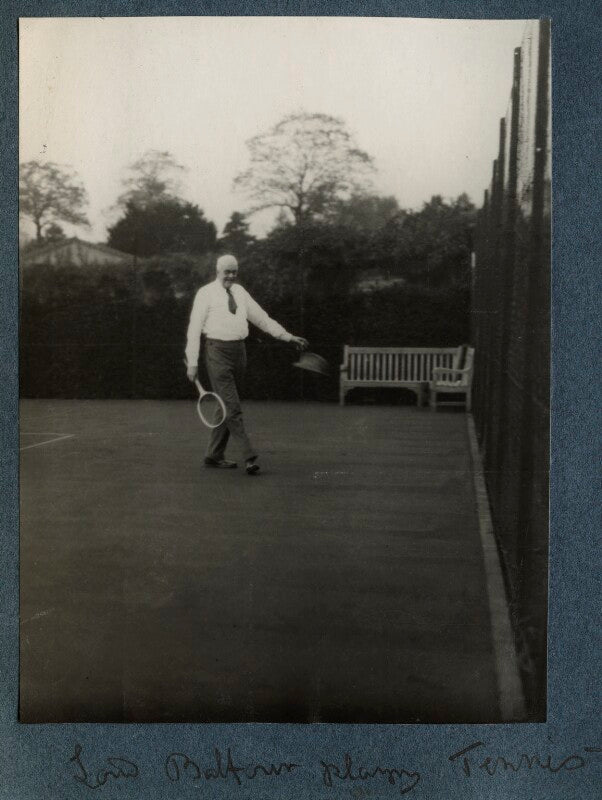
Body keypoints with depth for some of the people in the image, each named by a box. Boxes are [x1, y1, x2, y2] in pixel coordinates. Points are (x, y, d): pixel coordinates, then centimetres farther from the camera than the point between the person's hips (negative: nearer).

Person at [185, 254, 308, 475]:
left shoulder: (240, 292, 14)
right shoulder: (206, 293, -3)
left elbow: (262, 318, 17)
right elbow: (194, 328, -4)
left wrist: (289, 337, 11)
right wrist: (192, 362, -8)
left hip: (238, 350, 6)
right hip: (217, 351, -6)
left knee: (226, 406, 10)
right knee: (232, 407, -11)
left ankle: (214, 455, 21)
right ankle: (249, 457, -15)